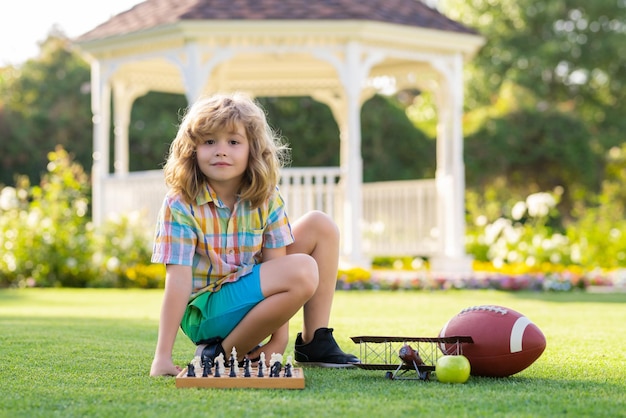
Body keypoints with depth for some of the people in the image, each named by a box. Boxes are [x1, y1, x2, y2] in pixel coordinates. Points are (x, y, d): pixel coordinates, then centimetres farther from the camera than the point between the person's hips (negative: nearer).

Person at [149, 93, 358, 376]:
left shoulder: (267, 199, -3)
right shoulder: (180, 205, -17)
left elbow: (276, 264, -7)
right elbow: (178, 281, -22)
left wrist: (278, 339, -14)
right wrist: (163, 357, -26)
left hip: (252, 294, 7)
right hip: (205, 314, -6)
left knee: (320, 225, 2)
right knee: (303, 271, -27)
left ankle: (314, 342, 3)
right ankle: (222, 351, -15)